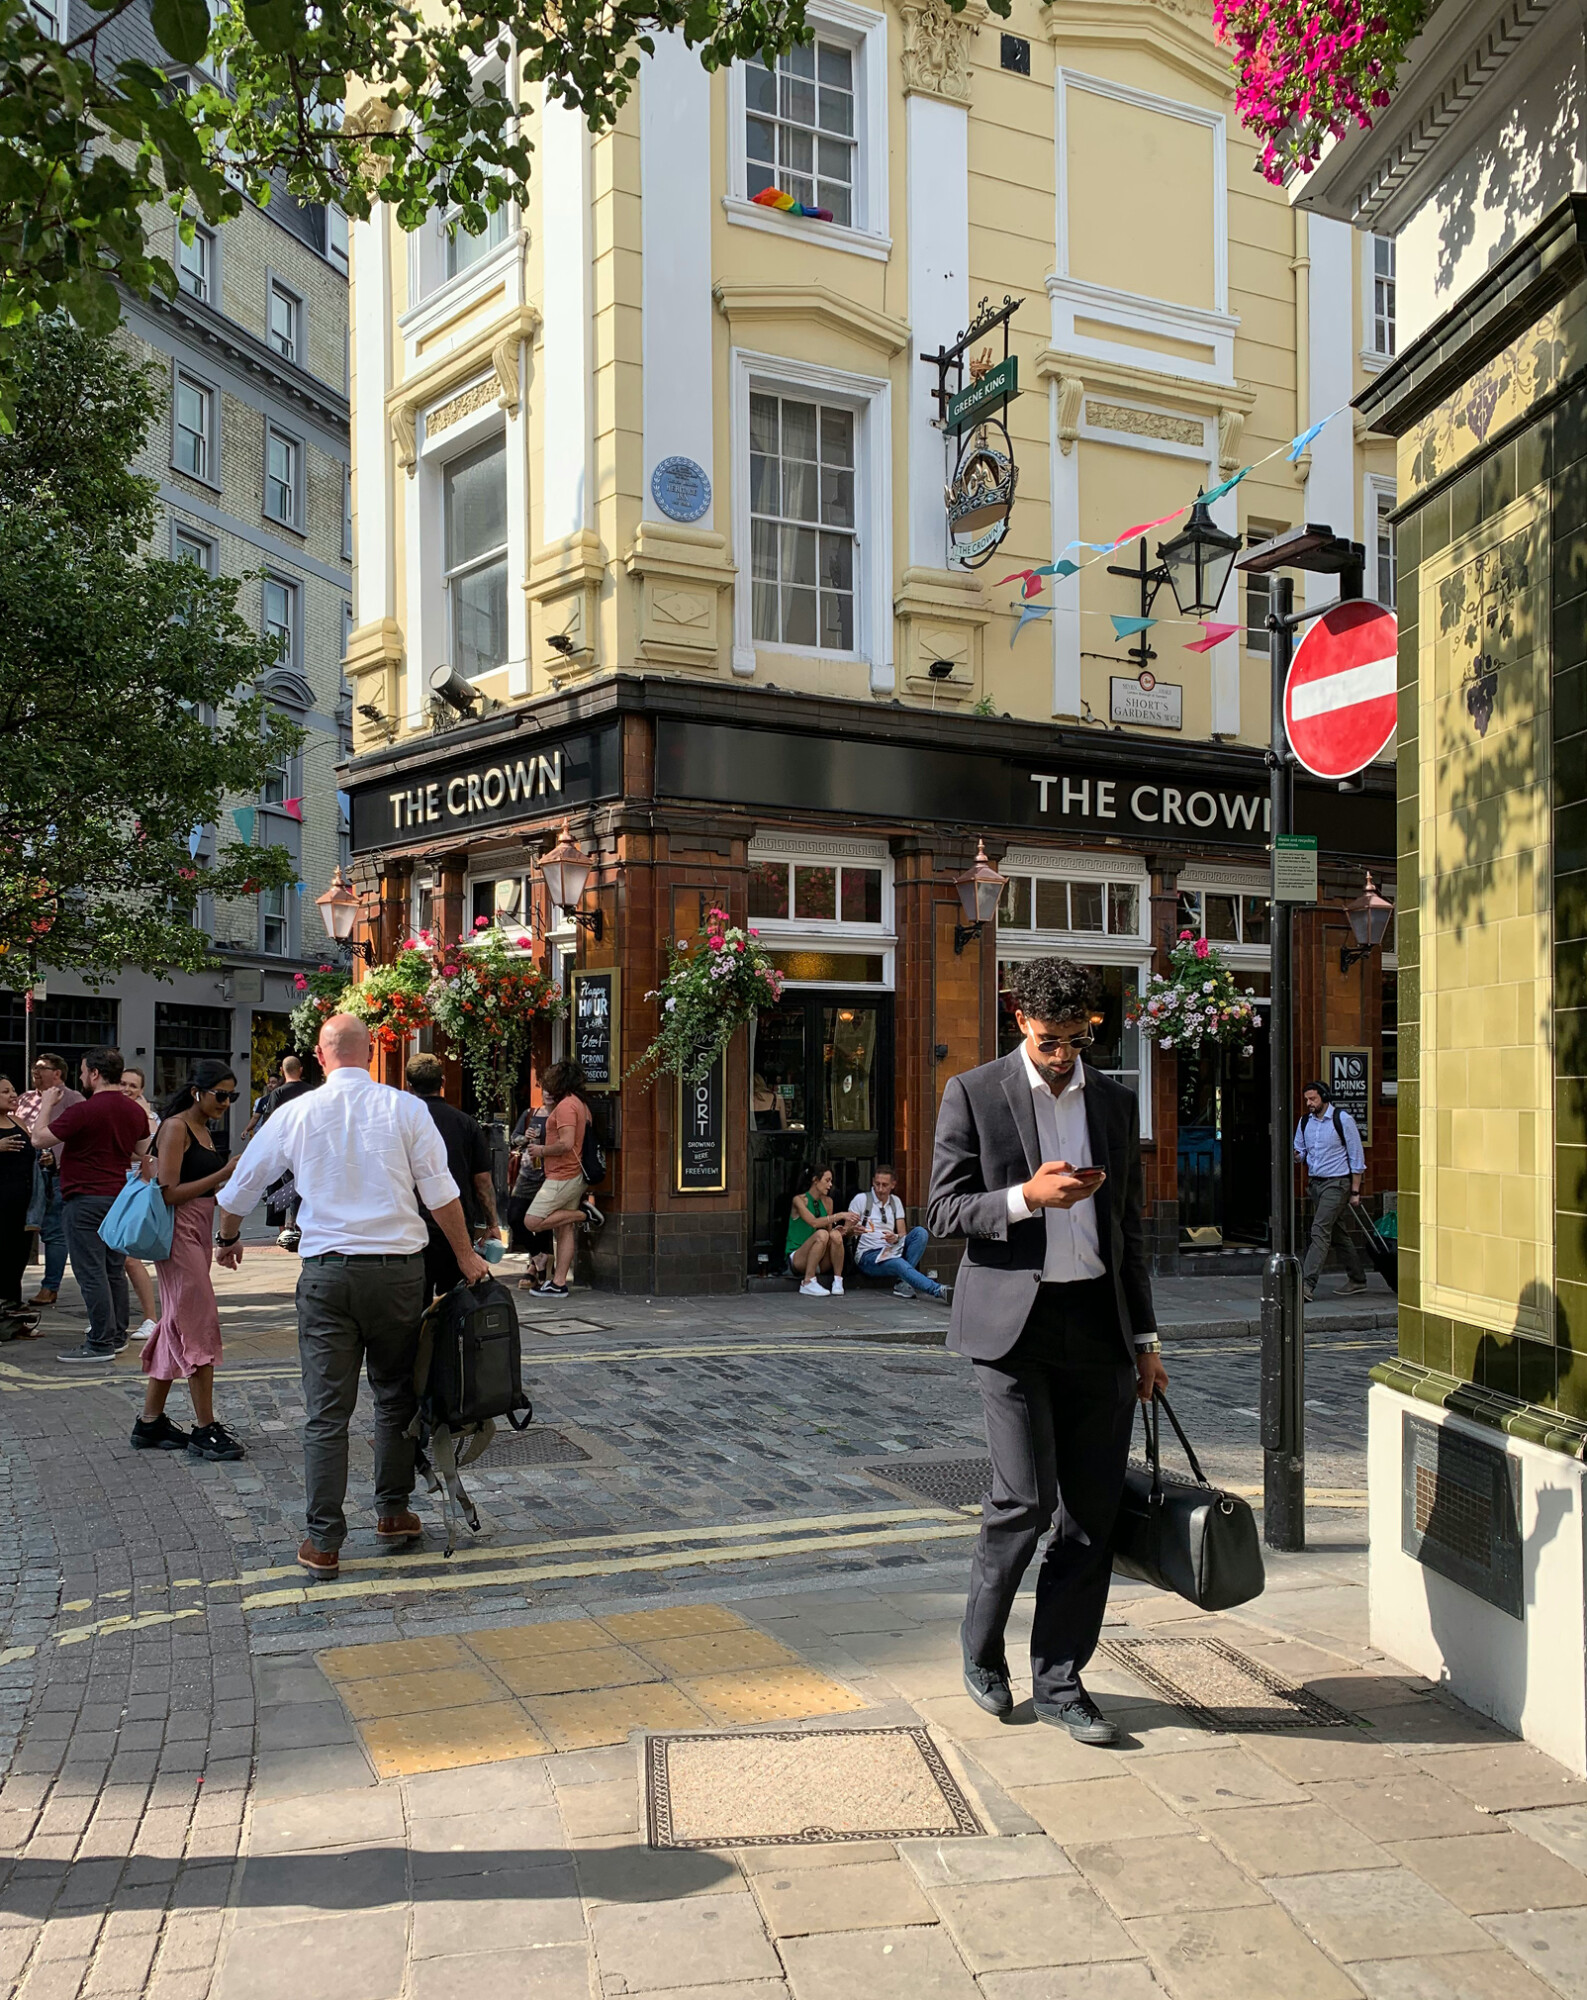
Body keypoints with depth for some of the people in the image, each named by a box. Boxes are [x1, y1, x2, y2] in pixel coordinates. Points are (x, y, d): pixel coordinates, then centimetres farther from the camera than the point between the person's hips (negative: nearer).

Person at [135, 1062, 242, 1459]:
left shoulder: (204, 1130, 16)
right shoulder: (176, 1128, -11)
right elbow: (169, 1192, -18)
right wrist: (223, 1174, -20)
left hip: (199, 1231, 9)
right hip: (179, 1230, -9)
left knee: (177, 1326, 11)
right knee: (200, 1325, -8)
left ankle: (150, 1423, 18)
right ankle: (205, 1429, -4)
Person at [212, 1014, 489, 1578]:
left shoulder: (295, 1113, 3)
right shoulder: (406, 1109, -2)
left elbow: (239, 1188, 15)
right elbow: (441, 1194, -1)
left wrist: (227, 1239, 34)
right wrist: (466, 1257, 11)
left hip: (327, 1272, 0)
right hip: (397, 1268, 0)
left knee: (327, 1411, 3)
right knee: (396, 1396, 17)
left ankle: (323, 1542, 6)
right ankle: (392, 1511, 26)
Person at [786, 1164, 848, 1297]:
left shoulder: (827, 1201, 11)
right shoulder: (799, 1200, -8)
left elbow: (830, 1229, 11)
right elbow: (814, 1222, -24)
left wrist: (839, 1230, -11)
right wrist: (840, 1216, -25)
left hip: (819, 1261, 5)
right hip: (797, 1258, -5)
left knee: (835, 1235, -26)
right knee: (821, 1234, -34)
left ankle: (838, 1281, -20)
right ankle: (807, 1283, -28)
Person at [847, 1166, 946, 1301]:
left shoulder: (895, 1201, 14)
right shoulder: (861, 1199, 1)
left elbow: (902, 1234, 9)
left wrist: (896, 1238, -15)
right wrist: (854, 1230, -26)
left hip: (891, 1251, 5)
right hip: (867, 1255, -5)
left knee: (921, 1232, -20)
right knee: (899, 1264, -36)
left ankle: (902, 1283, -27)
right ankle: (939, 1291, -49)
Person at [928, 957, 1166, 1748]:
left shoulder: (1115, 1102, 12)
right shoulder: (973, 1094, -1)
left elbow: (1127, 1227, 17)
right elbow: (944, 1212, -3)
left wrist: (1145, 1339, 15)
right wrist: (1027, 1197, -20)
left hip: (1097, 1324, 4)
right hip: (1011, 1319, -4)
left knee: (1092, 1509, 4)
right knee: (1026, 1497, -9)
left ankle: (1059, 1681, 17)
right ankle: (982, 1648, 18)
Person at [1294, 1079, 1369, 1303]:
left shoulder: (1343, 1120, -9)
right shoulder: (1305, 1122, 8)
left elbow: (1356, 1157, -6)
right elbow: (1301, 1152, 18)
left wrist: (1355, 1191, -8)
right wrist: (1296, 1154, -9)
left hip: (1336, 1183, -7)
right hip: (1315, 1182, 7)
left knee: (1320, 1231, -16)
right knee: (1339, 1233, 15)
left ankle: (1307, 1285, -21)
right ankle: (1357, 1279, 28)